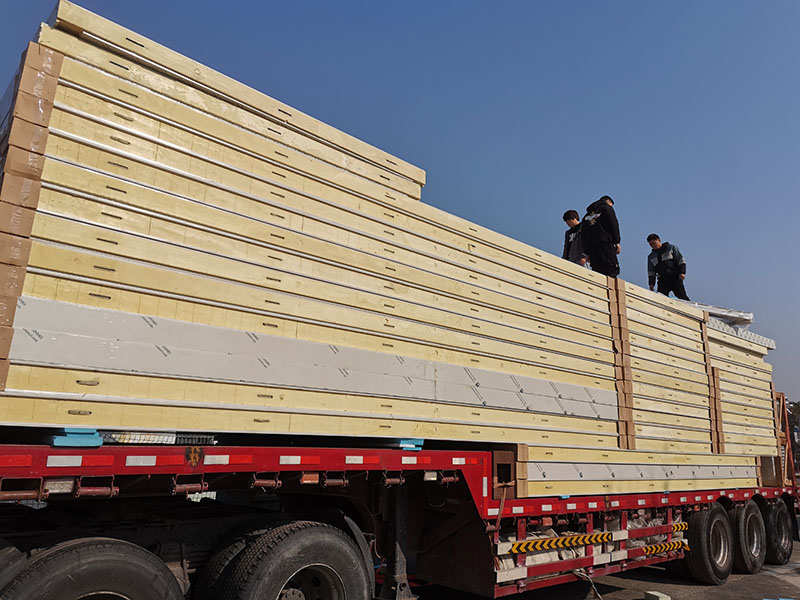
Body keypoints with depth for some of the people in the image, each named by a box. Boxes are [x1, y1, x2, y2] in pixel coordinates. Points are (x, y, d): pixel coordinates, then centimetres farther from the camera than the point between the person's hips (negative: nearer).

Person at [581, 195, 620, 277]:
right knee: (612, 270, -13)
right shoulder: (607, 208, 12)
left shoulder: (588, 214, 28)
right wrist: (617, 242, -4)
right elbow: (613, 224, -2)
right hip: (605, 243, -6)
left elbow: (583, 235, 21)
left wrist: (586, 252, 18)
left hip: (590, 246, 6)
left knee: (597, 272, 1)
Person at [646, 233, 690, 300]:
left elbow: (681, 260, 2)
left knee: (682, 298, -7)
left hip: (676, 279, -3)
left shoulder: (671, 248, 6)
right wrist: (651, 284, 4)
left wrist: (682, 272, -10)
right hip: (663, 281, 3)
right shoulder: (651, 257, 16)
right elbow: (651, 272, 16)